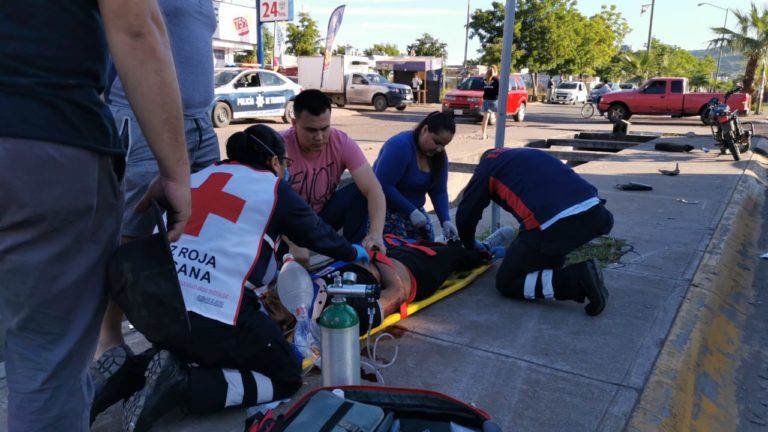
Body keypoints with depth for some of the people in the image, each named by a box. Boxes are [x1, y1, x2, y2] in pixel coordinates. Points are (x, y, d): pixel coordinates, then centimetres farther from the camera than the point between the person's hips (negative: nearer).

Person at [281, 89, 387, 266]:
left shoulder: (342, 143, -20)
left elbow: (374, 190, -27)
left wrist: (376, 233, -43)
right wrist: (293, 242, -45)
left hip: (324, 215, 3)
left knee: (359, 191, -23)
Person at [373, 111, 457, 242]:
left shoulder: (439, 156, -1)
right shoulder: (400, 145, -24)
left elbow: (439, 192, -2)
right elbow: (383, 186, -29)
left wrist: (445, 220, -18)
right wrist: (411, 211, -29)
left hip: (414, 210, 7)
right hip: (386, 209, -7)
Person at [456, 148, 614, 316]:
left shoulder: (488, 164, 19)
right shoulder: (527, 155, 35)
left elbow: (465, 214, 21)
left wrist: (470, 247, 41)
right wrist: (515, 250, 50)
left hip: (555, 223, -7)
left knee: (507, 282, 11)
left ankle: (577, 280, -6)